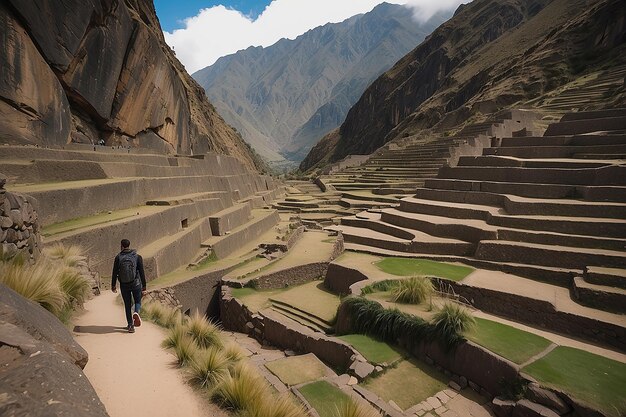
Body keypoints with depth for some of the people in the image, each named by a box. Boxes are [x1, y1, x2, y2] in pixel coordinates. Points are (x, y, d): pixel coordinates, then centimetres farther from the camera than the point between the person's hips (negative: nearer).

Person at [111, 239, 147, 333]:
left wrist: (113, 285, 11)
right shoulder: (137, 257, -5)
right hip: (136, 284, -1)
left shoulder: (118, 257, -3)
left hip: (124, 285, 1)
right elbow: (142, 273, -6)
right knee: (137, 302, 18)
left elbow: (114, 273, -1)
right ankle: (136, 313, -14)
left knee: (127, 305, 14)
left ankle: (130, 325, 13)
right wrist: (144, 287, -2)